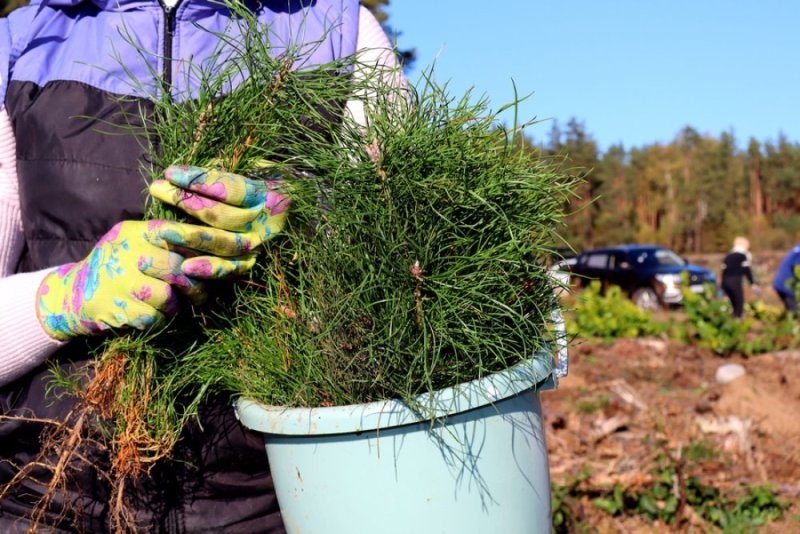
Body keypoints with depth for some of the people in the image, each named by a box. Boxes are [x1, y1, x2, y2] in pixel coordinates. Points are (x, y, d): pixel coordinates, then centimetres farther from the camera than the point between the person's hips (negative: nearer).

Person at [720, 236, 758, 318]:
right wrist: (753, 283, -5)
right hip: (736, 281, -6)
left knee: (734, 304, 13)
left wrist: (722, 286, 21)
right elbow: (747, 270, -4)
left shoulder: (728, 256, 21)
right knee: (739, 304, -4)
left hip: (726, 282, 6)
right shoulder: (743, 255, 3)